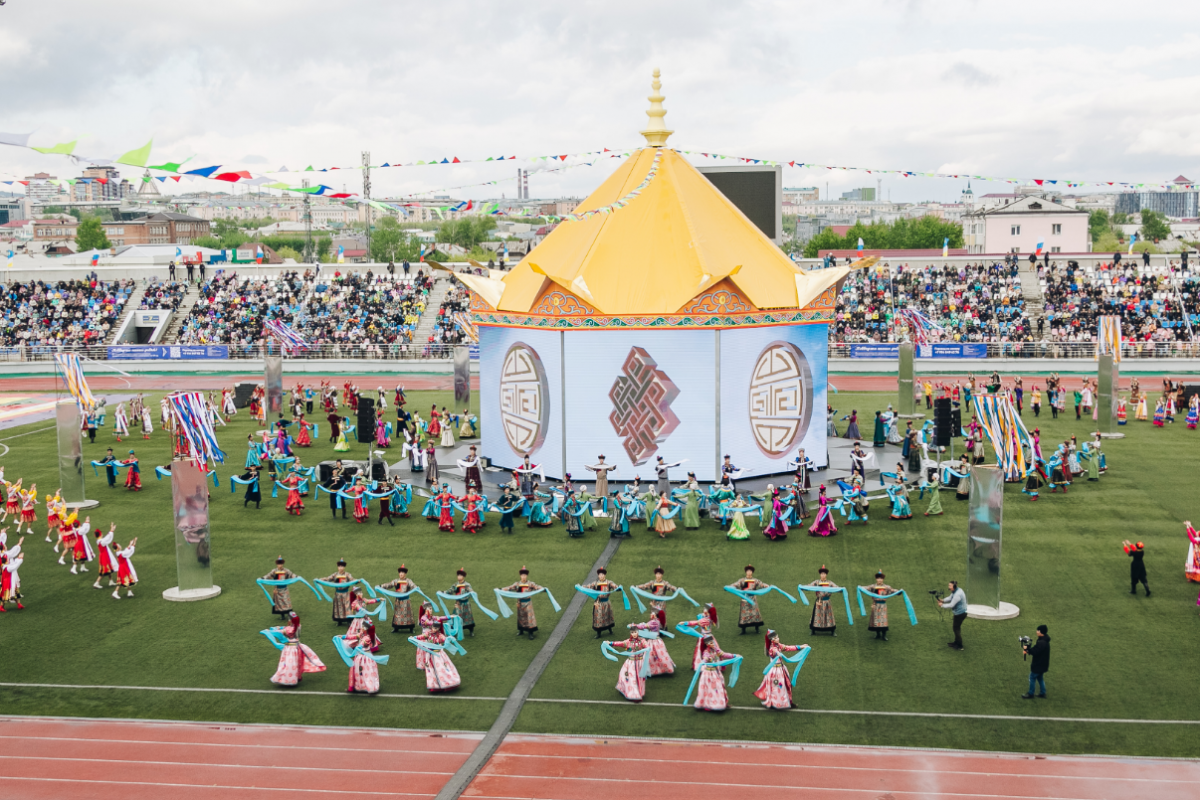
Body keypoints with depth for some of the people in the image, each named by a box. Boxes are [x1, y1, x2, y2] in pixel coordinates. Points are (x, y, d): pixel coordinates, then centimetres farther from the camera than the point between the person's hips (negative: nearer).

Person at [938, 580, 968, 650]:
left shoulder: (957, 594, -30)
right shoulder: (955, 591, 1)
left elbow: (951, 605, -26)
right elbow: (950, 598, 10)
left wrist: (942, 605, -15)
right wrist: (943, 600, -8)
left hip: (960, 614, -10)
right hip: (959, 612, 10)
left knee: (956, 628, 2)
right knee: (956, 628, 22)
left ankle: (959, 646, 12)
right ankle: (956, 642, 37)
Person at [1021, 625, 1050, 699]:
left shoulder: (1041, 643, -29)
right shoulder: (1044, 640, 5)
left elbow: (1035, 652, -31)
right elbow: (1037, 649, 9)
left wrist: (1026, 648, -17)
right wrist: (1029, 649, -5)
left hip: (1038, 665, -10)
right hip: (1042, 664, 10)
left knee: (1032, 678, 4)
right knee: (1040, 678, 21)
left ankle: (1030, 694, 15)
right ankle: (1042, 693, 29)